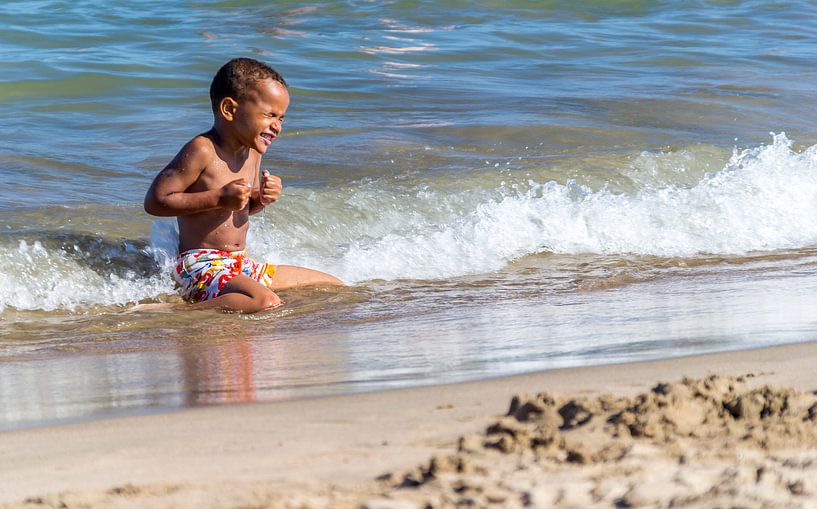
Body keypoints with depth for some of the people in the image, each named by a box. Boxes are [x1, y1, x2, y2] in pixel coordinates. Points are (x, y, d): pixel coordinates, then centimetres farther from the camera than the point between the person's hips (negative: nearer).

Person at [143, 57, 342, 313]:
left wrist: (263, 198, 2)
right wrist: (220, 198, -21)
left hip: (242, 265, 9)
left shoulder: (252, 151, 11)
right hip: (200, 266, -9)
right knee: (266, 303, -39)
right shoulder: (202, 151, -16)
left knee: (334, 287, 10)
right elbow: (155, 201, -19)